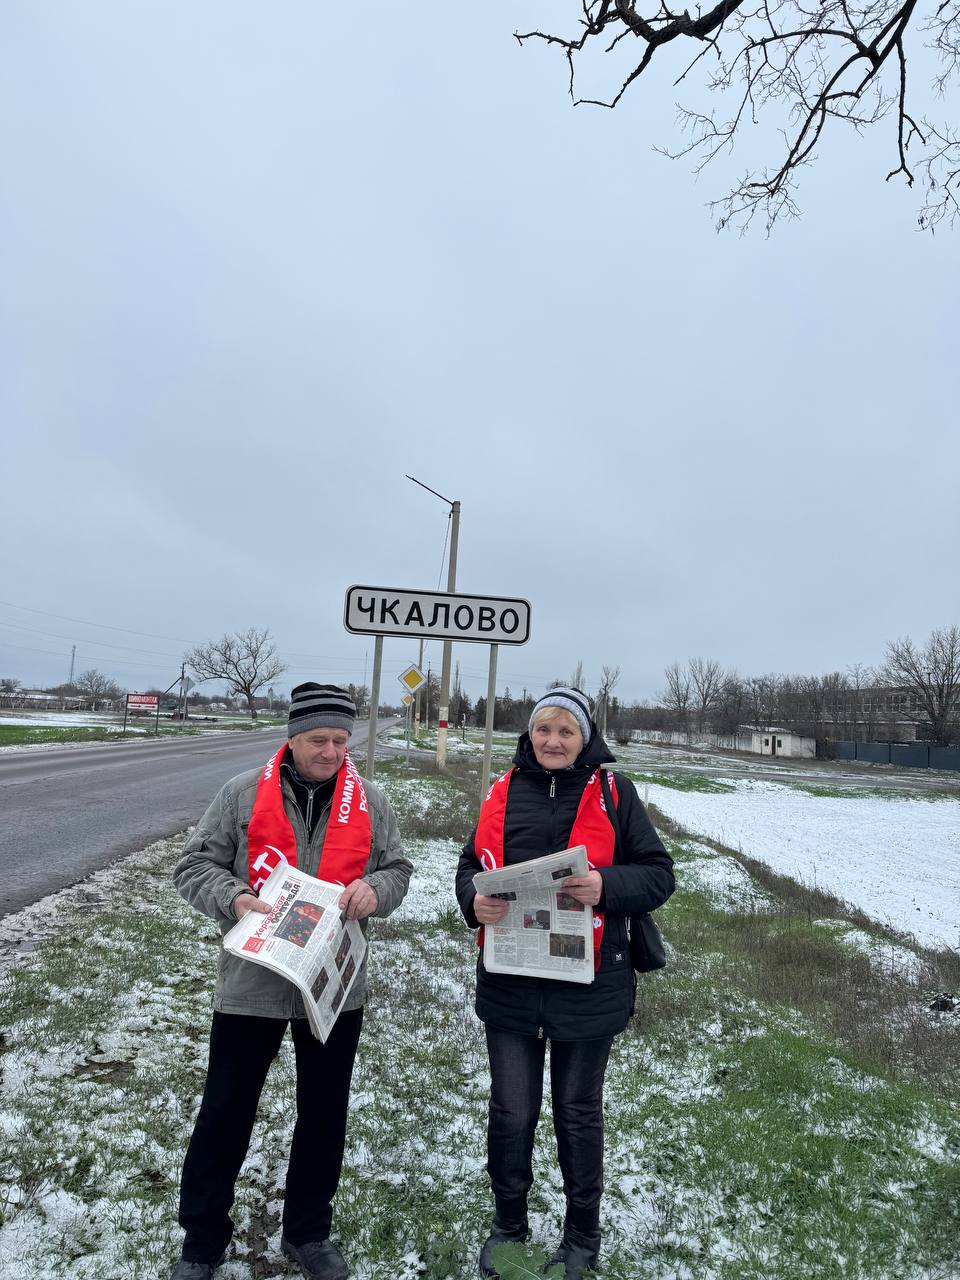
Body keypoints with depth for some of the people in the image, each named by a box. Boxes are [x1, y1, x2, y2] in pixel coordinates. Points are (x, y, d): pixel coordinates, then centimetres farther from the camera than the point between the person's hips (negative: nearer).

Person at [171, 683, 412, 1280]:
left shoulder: (370, 801, -1)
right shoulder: (244, 793, -6)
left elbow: (397, 868, 6)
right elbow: (195, 865, -3)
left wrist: (375, 889, -16)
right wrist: (234, 899, -21)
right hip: (252, 983, -2)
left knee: (325, 1115, 18)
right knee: (226, 1113, 12)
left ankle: (308, 1232, 41)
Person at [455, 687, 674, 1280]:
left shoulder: (613, 792, -7)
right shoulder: (505, 791, 1)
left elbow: (660, 874, -6)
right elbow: (471, 866, 8)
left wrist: (606, 886, -24)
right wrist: (474, 900, -14)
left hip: (588, 988, -2)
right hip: (510, 985, 2)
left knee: (579, 1114, 17)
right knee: (511, 1113, 14)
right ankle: (508, 1224, 42)